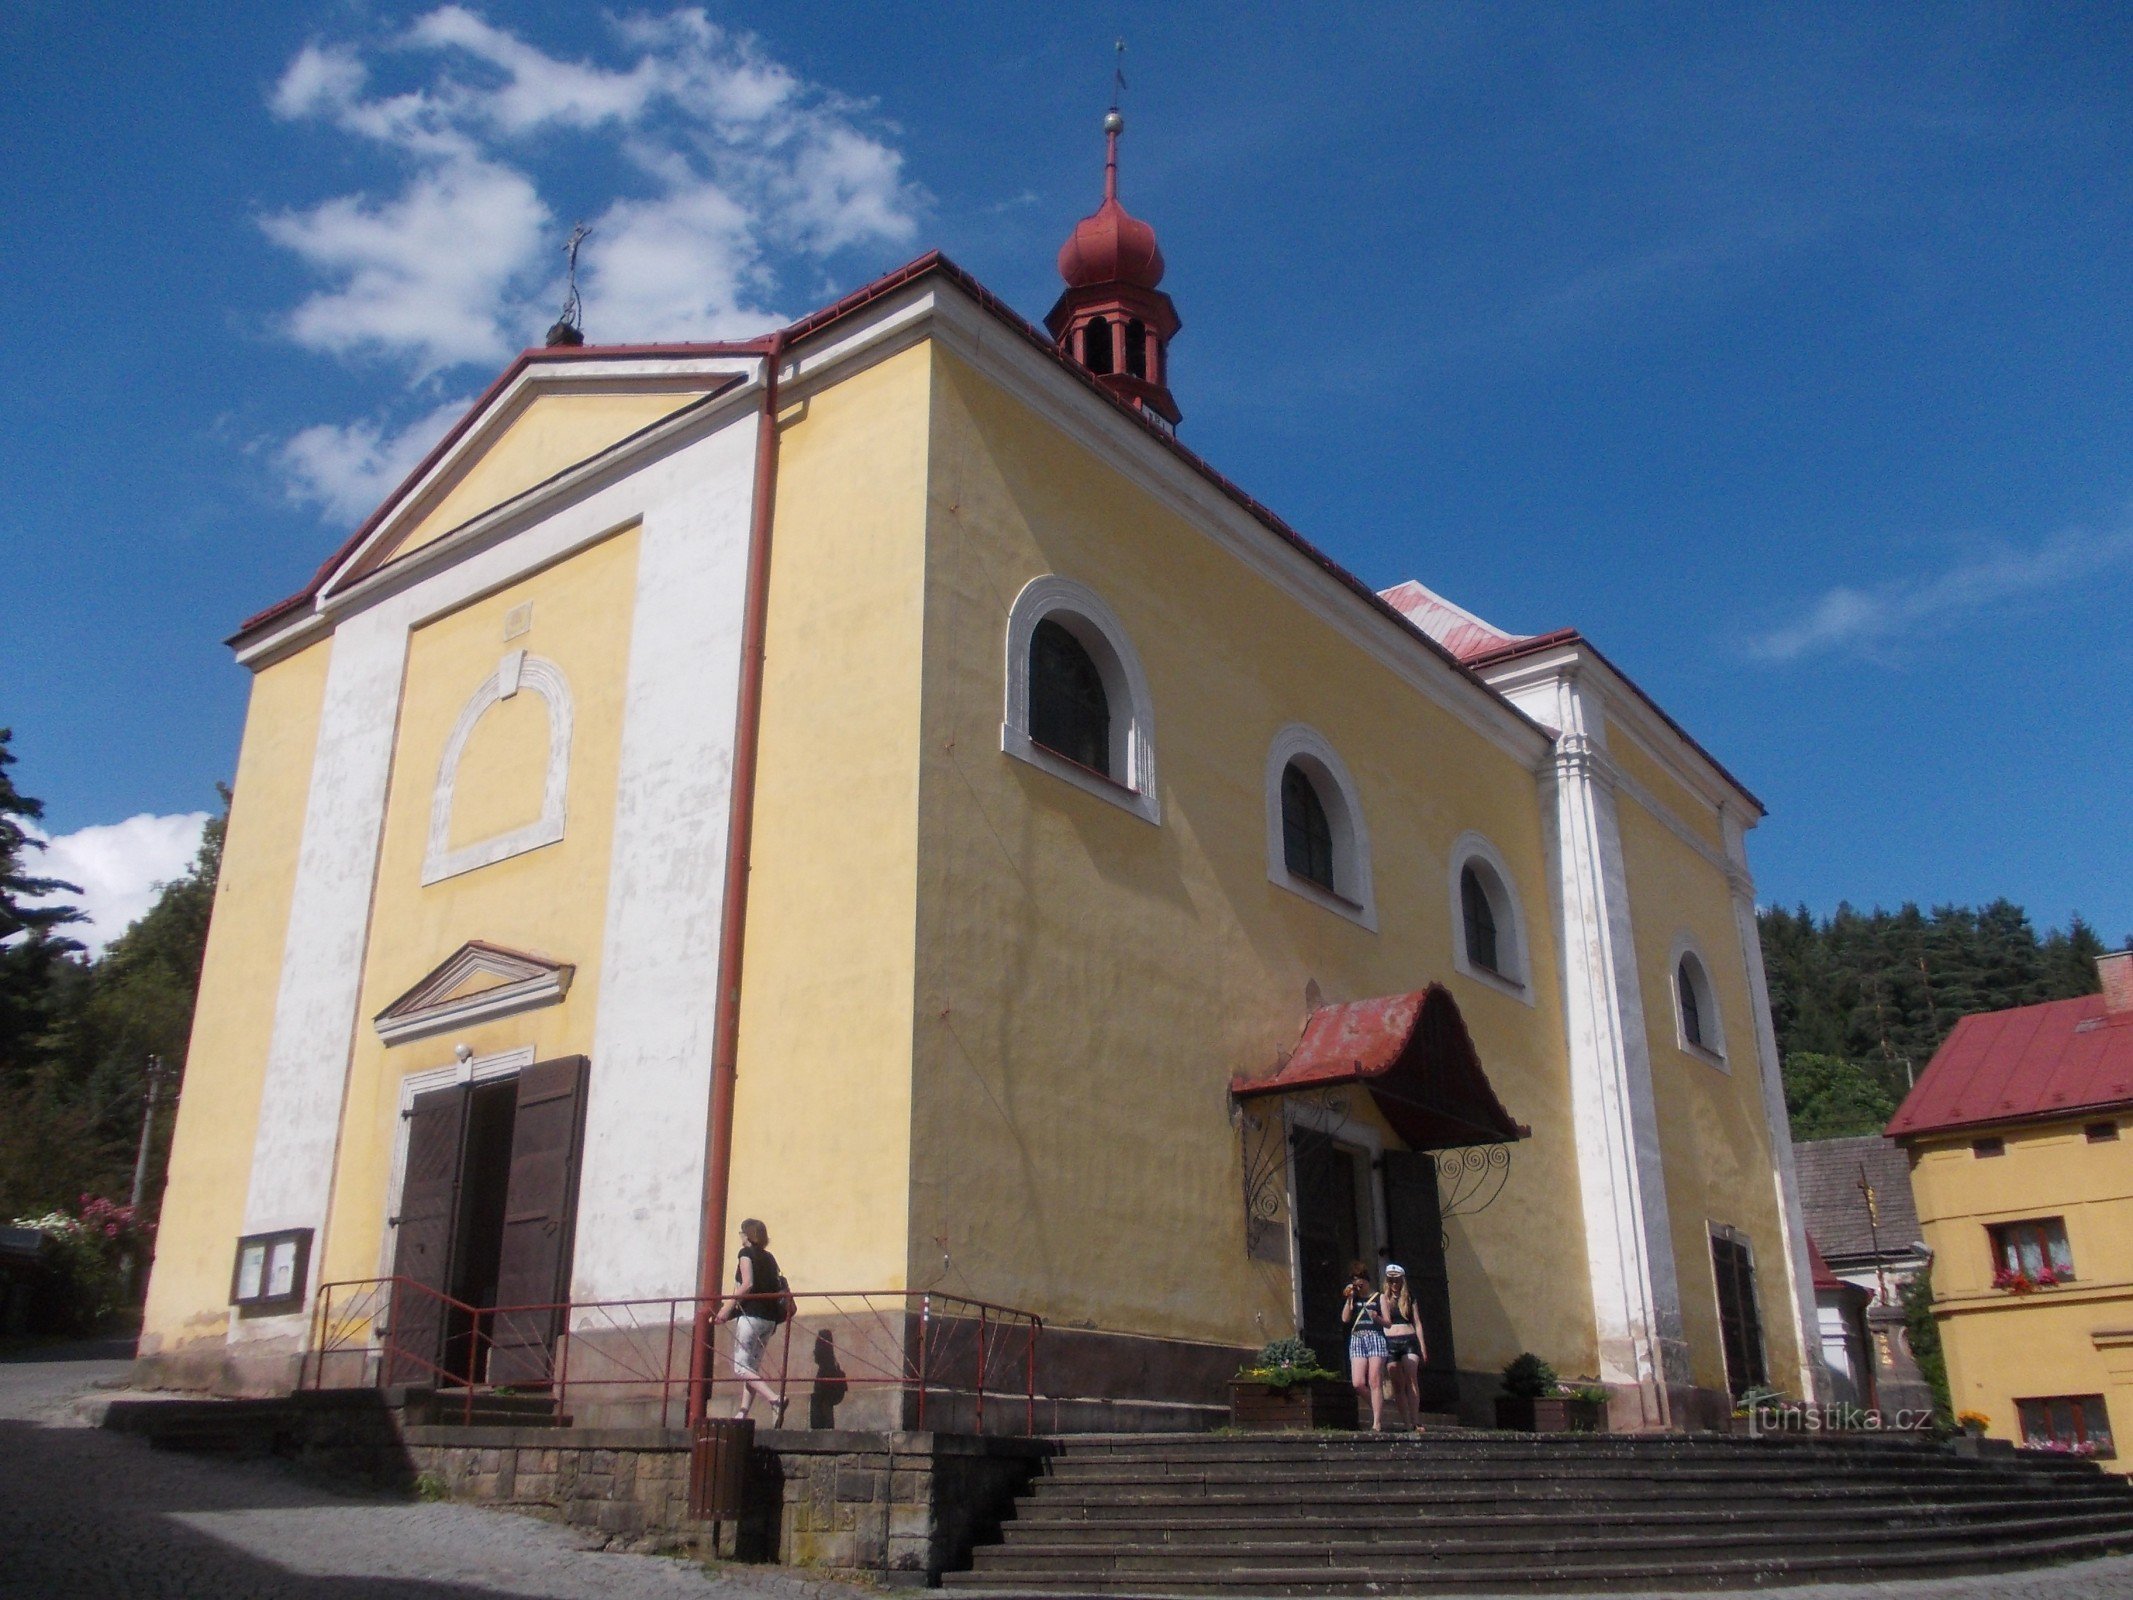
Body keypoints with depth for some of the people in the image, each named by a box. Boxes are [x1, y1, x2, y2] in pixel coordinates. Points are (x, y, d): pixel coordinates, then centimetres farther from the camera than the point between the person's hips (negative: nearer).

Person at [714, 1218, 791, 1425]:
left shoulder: (746, 1253, -1)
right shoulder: (769, 1257, 18)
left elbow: (747, 1284, -15)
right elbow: (778, 1289, 15)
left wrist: (728, 1307, -13)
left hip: (751, 1315, -7)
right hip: (769, 1319, 8)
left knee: (741, 1367, -8)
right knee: (753, 1367, 11)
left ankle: (775, 1399, -27)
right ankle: (742, 1413, 4)